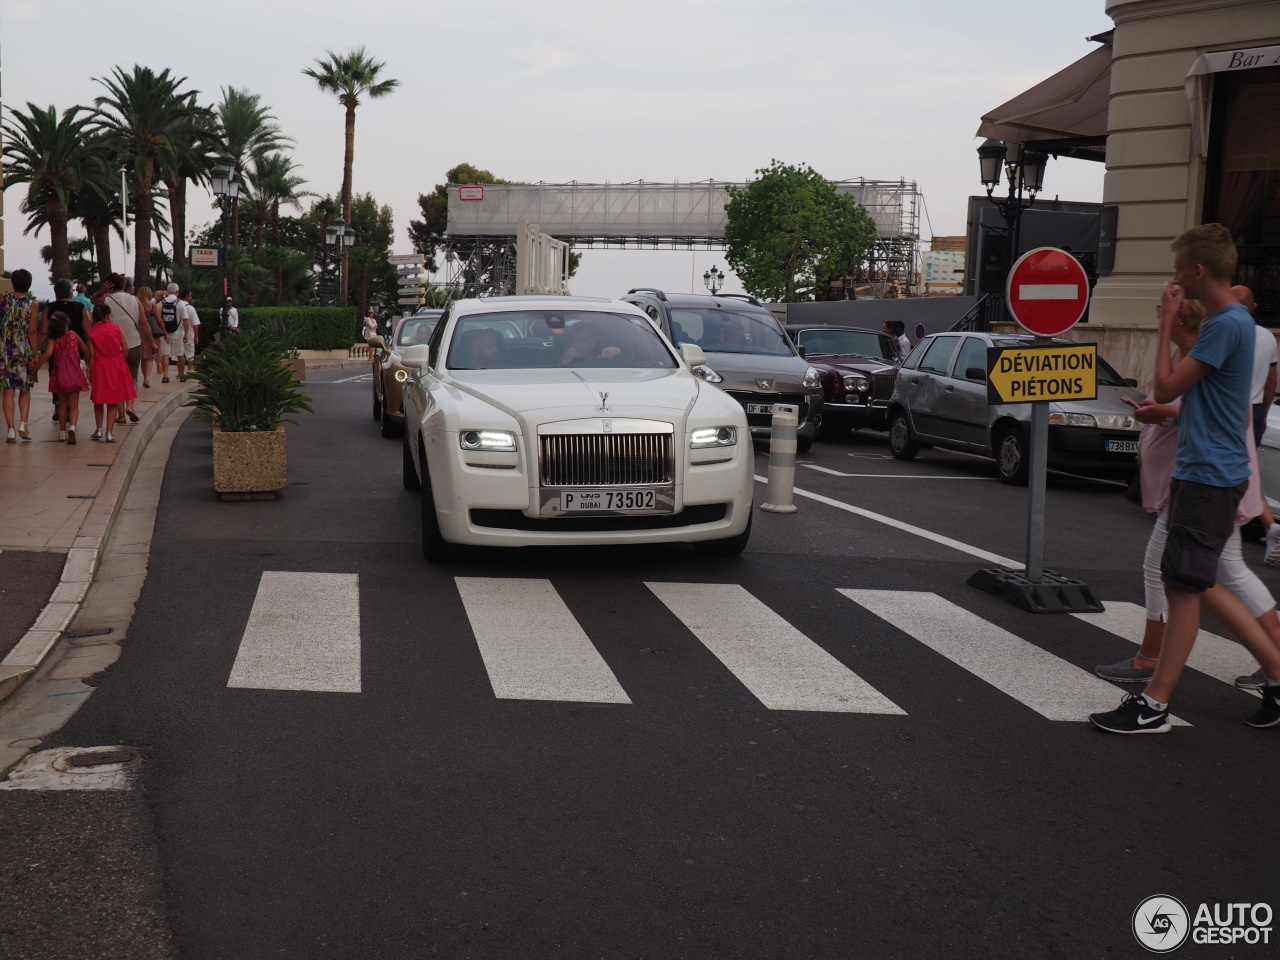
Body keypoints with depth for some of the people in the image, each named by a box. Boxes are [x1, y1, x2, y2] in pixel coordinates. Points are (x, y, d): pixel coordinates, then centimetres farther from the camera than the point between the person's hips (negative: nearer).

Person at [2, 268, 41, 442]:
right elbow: (32, 332, -8)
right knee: (25, 390, 14)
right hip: (24, 352, 0)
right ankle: (23, 425, 1)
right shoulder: (32, 305, -5)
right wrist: (35, 355, -6)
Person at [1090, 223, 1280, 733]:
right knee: (1196, 585, 15)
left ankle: (1154, 705, 3)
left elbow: (1166, 387, -16)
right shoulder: (1227, 320, 14)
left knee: (1184, 586, -4)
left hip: (1209, 475, -10)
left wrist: (1167, 321, -10)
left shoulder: (1228, 324, -17)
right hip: (1202, 471, 10)